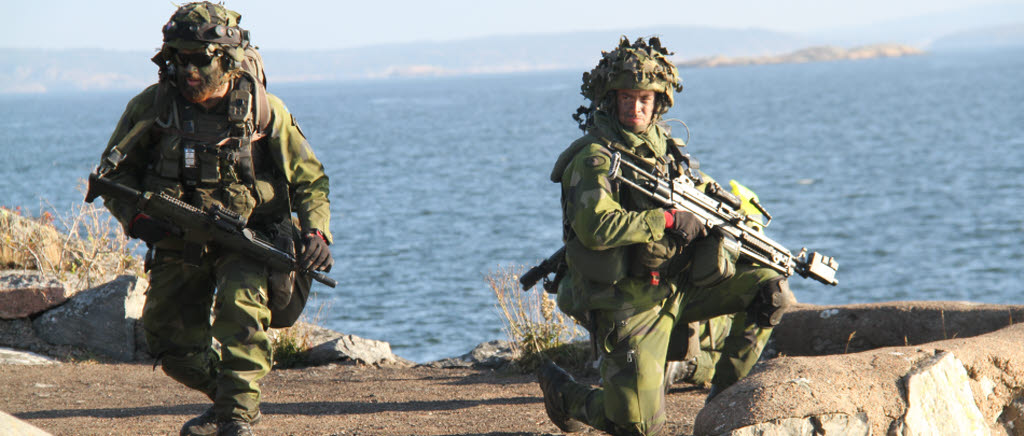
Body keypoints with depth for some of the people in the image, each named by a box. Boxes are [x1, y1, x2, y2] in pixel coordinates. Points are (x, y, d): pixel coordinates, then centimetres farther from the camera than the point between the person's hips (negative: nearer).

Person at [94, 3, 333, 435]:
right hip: (178, 244, 3)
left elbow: (310, 180, 1)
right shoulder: (152, 107, -7)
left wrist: (316, 233, -16)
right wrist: (136, 218, -14)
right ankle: (226, 394, 28)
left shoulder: (264, 110, -9)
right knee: (170, 339, 1)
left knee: (241, 303, -28)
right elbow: (114, 173, 4)